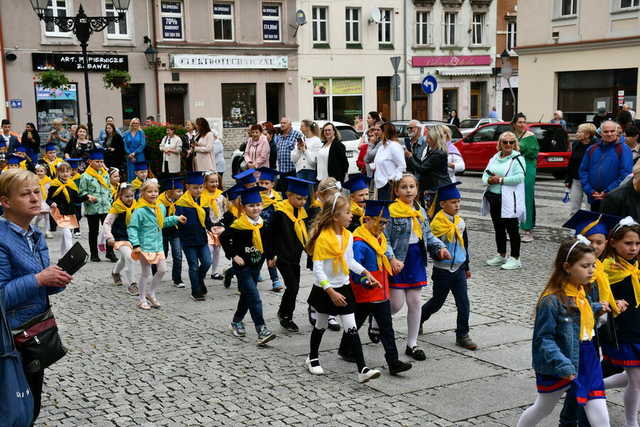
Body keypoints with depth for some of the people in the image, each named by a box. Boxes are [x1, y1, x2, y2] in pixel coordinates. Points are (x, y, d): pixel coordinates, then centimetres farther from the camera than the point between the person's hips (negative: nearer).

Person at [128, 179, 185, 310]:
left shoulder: (161, 207, 7)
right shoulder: (140, 211, -16)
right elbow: (132, 228, -15)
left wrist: (176, 219, 18)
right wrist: (135, 245, -22)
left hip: (158, 245, 7)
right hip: (145, 247, -7)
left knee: (162, 269, 7)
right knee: (146, 273, 1)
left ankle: (151, 293, 27)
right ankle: (141, 299, 17)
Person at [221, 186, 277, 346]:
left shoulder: (263, 224, 3)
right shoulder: (239, 225, -16)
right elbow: (224, 238, -12)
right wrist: (233, 255, -14)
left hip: (256, 265, 7)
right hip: (243, 265, -7)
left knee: (247, 295, 19)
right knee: (254, 297, -14)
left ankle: (236, 322, 38)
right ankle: (261, 330, -15)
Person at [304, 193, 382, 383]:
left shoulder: (348, 236, -2)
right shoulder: (323, 238, -21)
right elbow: (317, 269, -22)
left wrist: (366, 273, 3)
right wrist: (331, 292, -26)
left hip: (343, 287, 4)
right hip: (324, 289, -4)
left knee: (351, 328, -3)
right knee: (321, 325, 16)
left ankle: (362, 369, -6)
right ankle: (312, 358, 40)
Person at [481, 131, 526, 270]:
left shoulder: (517, 158, -7)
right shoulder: (495, 157, 14)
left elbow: (519, 177, -19)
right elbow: (486, 173, 14)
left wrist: (501, 180, -18)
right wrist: (488, 180, -9)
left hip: (509, 201, -7)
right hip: (494, 198, 7)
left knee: (512, 229, -1)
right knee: (498, 228, 16)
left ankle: (515, 258, 7)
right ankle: (501, 256, 28)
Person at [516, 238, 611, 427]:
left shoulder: (582, 293, 1)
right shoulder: (552, 300, -22)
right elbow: (543, 338, -21)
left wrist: (596, 309, 2)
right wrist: (562, 364, -30)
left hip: (587, 361, 6)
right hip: (559, 367, -6)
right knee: (543, 409, 18)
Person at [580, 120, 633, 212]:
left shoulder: (623, 149, -4)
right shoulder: (592, 149, 10)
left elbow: (626, 174, -11)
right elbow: (583, 170, 9)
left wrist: (607, 192, -15)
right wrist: (590, 191, -4)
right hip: (594, 199, 4)